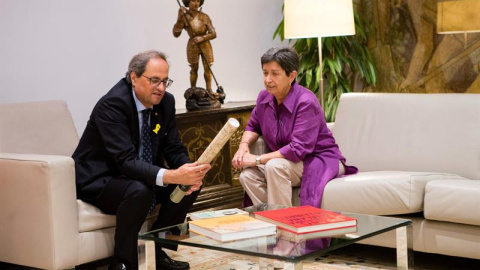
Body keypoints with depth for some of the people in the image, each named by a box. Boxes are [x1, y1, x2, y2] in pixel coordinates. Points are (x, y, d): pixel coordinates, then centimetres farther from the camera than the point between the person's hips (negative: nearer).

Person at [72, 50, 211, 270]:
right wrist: (171, 176, -47)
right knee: (139, 190, -36)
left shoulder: (165, 102, -3)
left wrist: (188, 171, -23)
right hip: (98, 180, -8)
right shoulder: (112, 105, -25)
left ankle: (154, 249, 3)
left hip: (138, 176, 8)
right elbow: (126, 161, -34)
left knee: (192, 182, -9)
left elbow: (174, 149, 1)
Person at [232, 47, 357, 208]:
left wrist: (258, 159, -25)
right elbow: (253, 126, 19)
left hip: (321, 162, -7)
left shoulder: (306, 102, -23)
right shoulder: (264, 97, -1)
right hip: (289, 161, 7)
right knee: (248, 175, -16)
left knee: (274, 166, -33)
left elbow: (298, 149, -29)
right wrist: (244, 145, -5)